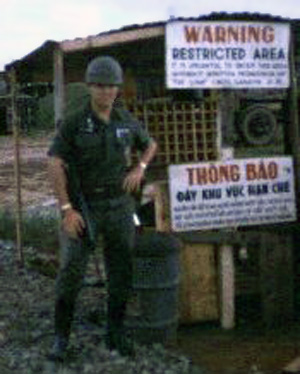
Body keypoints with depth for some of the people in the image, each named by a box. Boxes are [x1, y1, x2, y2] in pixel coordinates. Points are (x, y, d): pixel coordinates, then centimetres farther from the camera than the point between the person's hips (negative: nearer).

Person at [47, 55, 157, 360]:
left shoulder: (126, 121, 3)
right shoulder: (74, 123, -9)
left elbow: (150, 145, 21)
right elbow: (55, 165, -14)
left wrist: (139, 168, 1)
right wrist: (67, 210, -20)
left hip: (119, 206, 3)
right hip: (84, 206, -3)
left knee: (121, 272, 6)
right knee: (71, 270, -6)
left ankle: (115, 334, 21)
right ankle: (61, 338, 7)